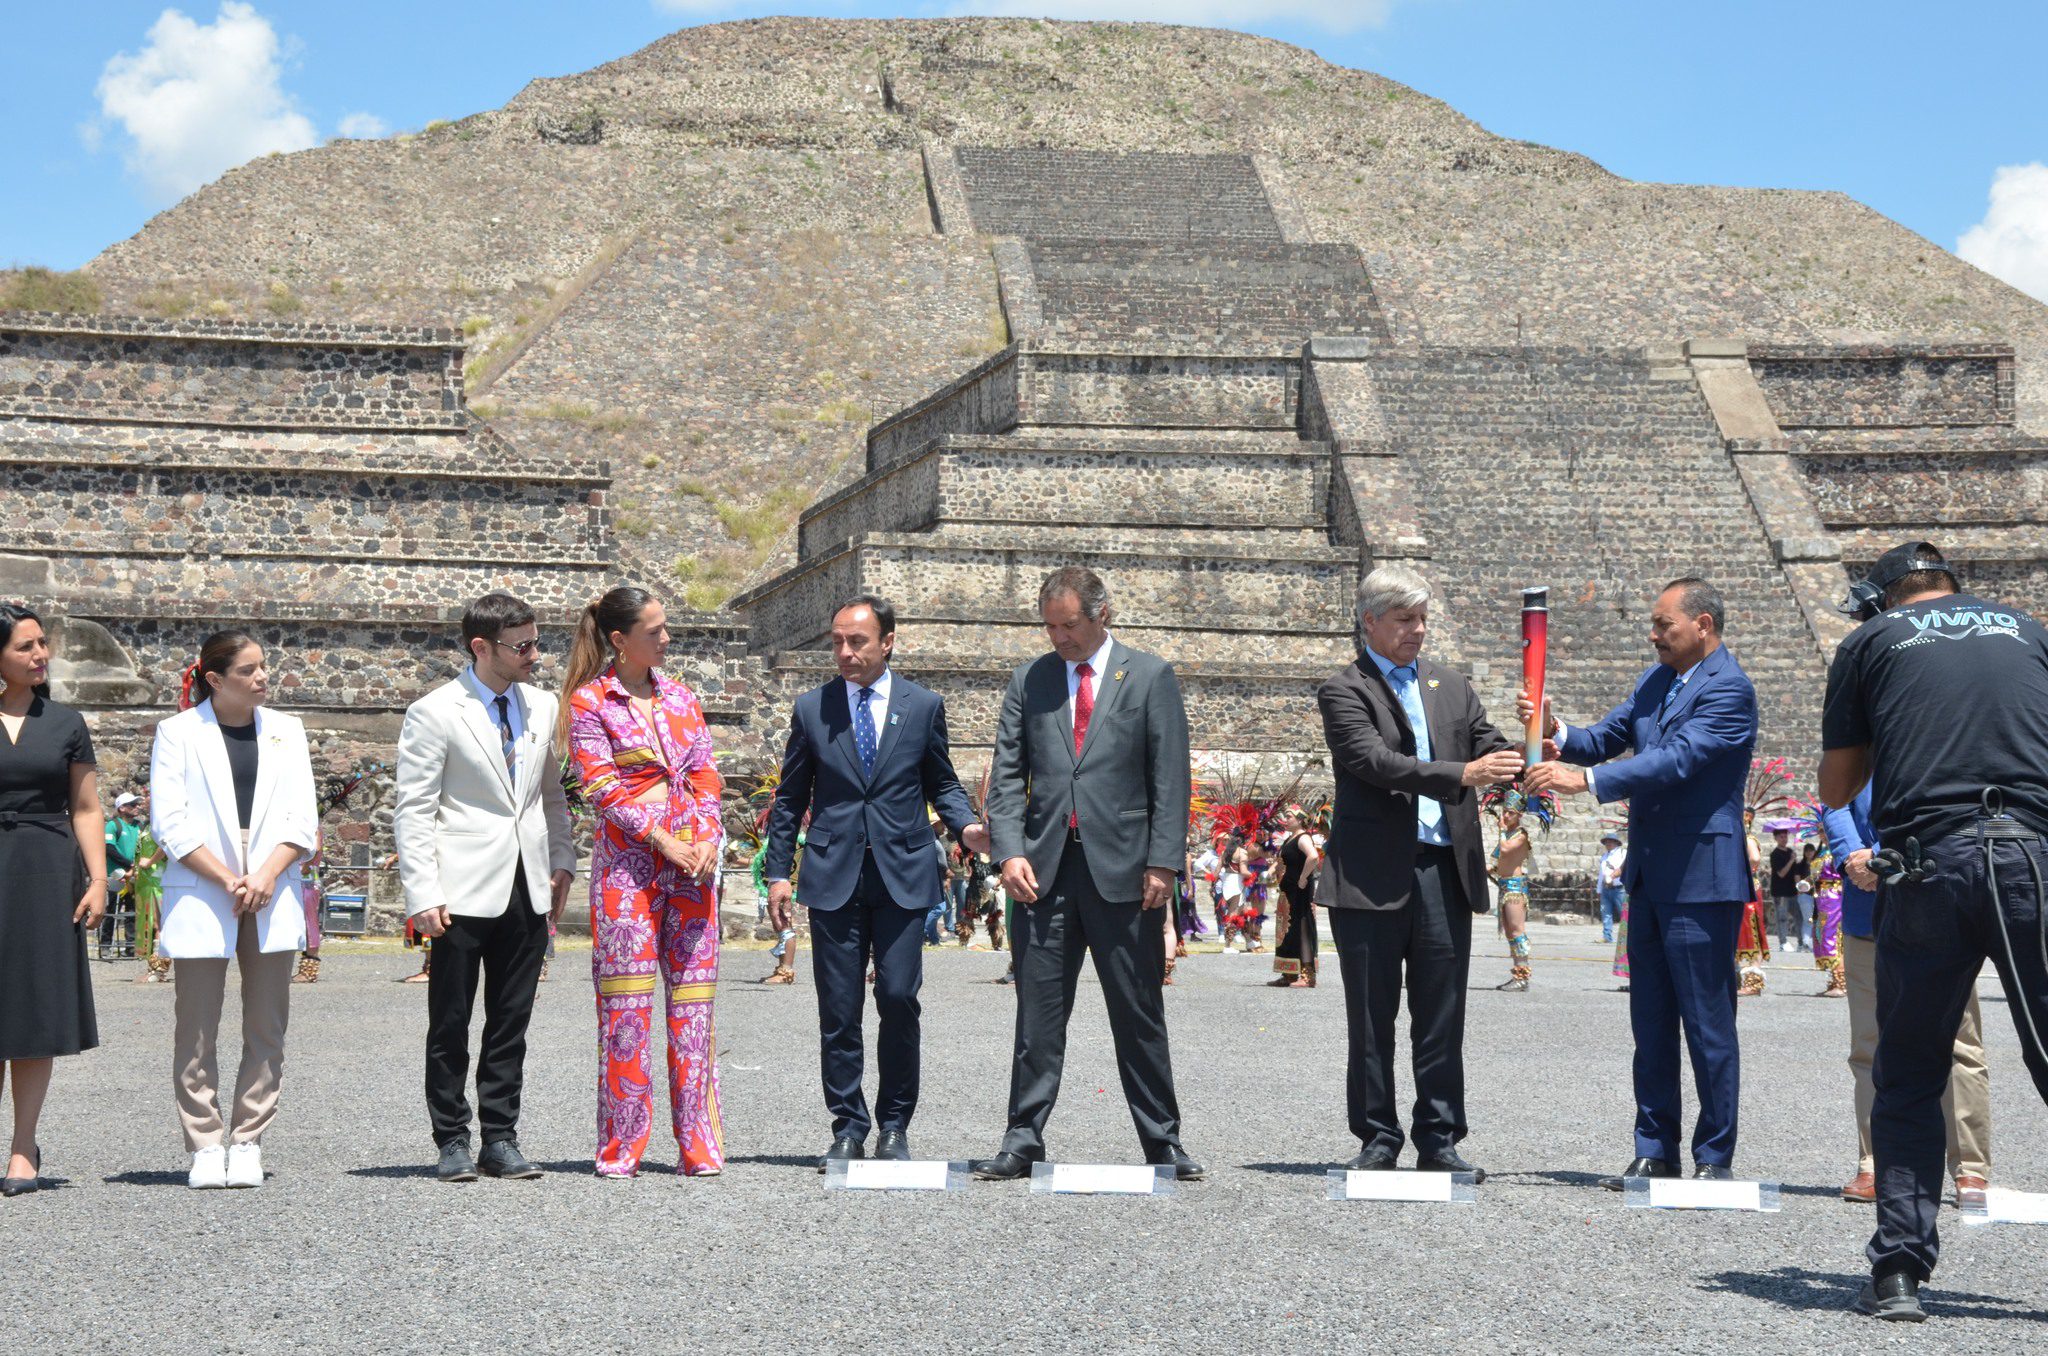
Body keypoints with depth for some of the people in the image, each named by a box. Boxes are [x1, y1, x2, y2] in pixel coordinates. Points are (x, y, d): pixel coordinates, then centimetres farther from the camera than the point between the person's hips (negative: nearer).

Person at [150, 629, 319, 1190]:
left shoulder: (286, 730, 12)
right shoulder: (178, 732, 3)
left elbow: (302, 820, 6)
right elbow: (170, 823, -4)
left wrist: (266, 876, -9)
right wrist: (228, 881, -12)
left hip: (273, 902, 3)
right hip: (200, 903, -3)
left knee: (266, 1030, 2)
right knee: (197, 1033, -2)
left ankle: (247, 1143, 9)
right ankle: (206, 1146, 5)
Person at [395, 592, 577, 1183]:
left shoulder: (542, 707, 11)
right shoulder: (434, 713, -5)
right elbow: (412, 810, -6)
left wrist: (562, 861, 8)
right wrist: (423, 896, -13)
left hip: (528, 890, 5)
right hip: (464, 892, -5)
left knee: (511, 1023, 8)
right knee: (450, 1025, 2)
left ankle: (500, 1139, 14)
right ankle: (452, 1141, 11)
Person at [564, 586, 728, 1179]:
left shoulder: (680, 698, 15)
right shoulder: (589, 703, 0)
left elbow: (705, 775, 13)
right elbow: (602, 787, -7)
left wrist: (708, 840, -3)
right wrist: (663, 841, -13)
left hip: (692, 860, 4)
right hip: (627, 862, -4)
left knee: (693, 997, 2)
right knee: (626, 1001, -4)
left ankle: (698, 1145, 6)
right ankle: (622, 1146, 3)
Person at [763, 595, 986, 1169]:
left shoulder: (924, 706, 7)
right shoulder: (811, 709, 8)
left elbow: (942, 783, 14)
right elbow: (790, 799, 12)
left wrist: (964, 825, -6)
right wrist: (779, 872, 6)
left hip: (903, 875, -1)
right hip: (833, 877, 1)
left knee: (899, 1001, -6)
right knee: (839, 1010, 1)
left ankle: (894, 1125, 8)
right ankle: (848, 1127, 10)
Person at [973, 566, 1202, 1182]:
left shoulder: (1150, 676, 4)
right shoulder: (1028, 680, 11)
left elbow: (1170, 779, 0)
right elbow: (1007, 775, 9)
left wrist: (1163, 862, -9)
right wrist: (1010, 851, -5)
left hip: (1122, 872, -2)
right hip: (1045, 870, 2)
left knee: (1139, 1015, 4)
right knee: (1038, 1015, 2)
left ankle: (1162, 1143, 12)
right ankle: (1023, 1142, 7)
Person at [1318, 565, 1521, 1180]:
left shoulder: (1450, 685, 17)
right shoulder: (1344, 691, -1)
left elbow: (1489, 746, 12)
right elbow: (1374, 761, -16)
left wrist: (1524, 763, -11)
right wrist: (1460, 774, -25)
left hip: (1445, 870, 4)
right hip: (1373, 875, -4)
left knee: (1441, 1019, 5)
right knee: (1371, 1020, 4)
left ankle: (1438, 1142, 12)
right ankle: (1378, 1140, 13)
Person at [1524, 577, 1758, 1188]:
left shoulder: (1728, 690, -13)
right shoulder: (1655, 681, 15)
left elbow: (1676, 759, -24)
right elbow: (1605, 738, 13)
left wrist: (1584, 780, -29)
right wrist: (1555, 732, -8)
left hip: (1701, 878, -9)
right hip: (1650, 876, 9)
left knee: (1707, 1025, -2)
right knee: (1650, 1023, 11)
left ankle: (1714, 1159, 5)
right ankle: (1655, 1153, 18)